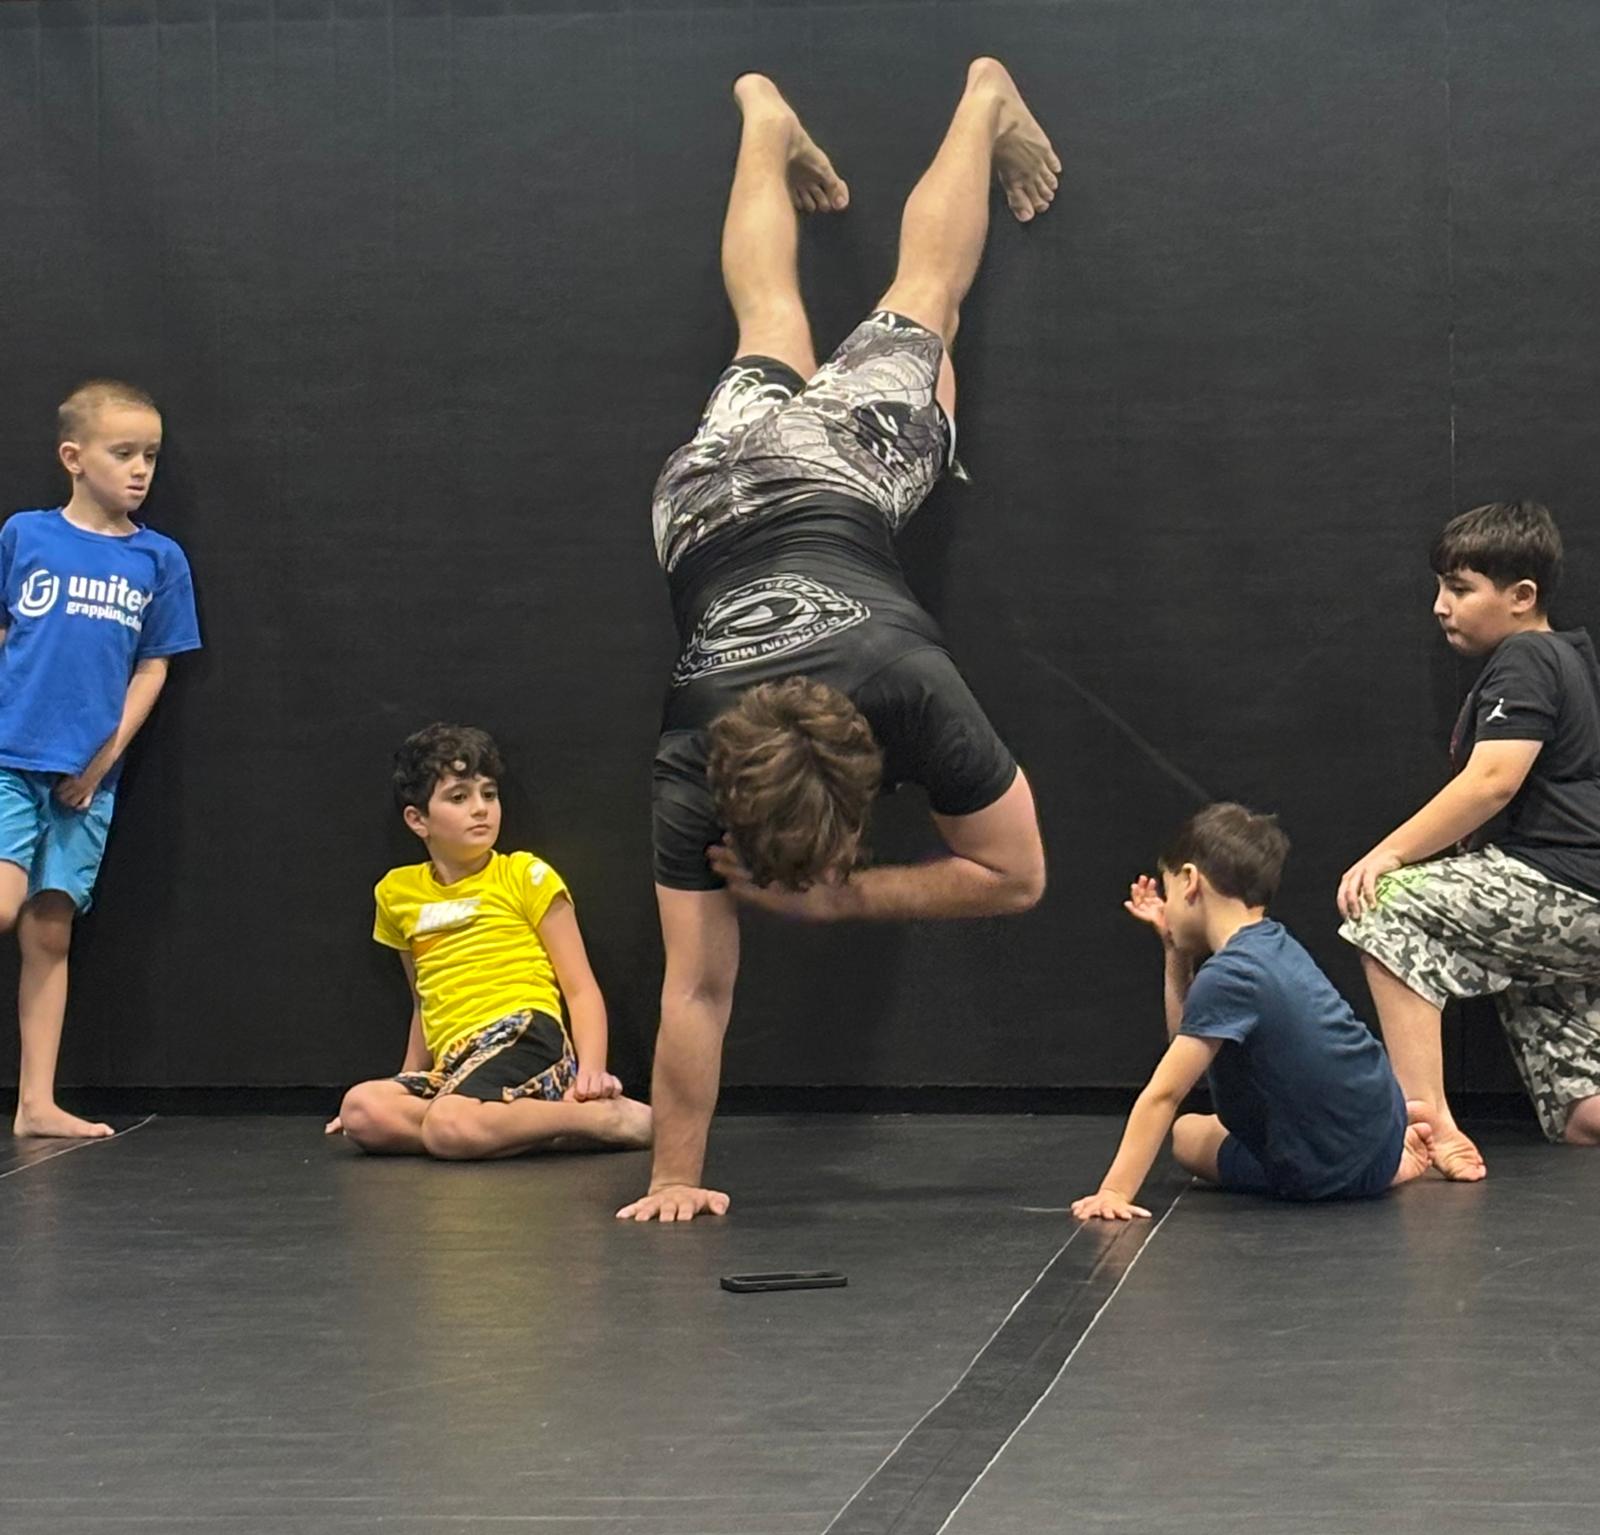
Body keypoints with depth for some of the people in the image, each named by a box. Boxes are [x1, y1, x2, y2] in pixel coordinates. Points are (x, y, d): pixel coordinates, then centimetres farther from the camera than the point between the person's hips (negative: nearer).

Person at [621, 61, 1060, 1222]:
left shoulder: (919, 699, -43)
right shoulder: (689, 779, -39)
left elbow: (1020, 874, -31)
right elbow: (696, 991, -35)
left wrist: (838, 896, -37)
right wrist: (675, 1176, -36)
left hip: (845, 472, -1)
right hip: (715, 501, 1)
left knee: (918, 305, 25)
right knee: (771, 336, 31)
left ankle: (984, 99, 47)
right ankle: (766, 123, 55)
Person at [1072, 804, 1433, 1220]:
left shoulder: (1226, 977, -23)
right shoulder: (1275, 944, 5)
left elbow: (1162, 1094, -26)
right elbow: (1186, 1038, 15)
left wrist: (1113, 1192, -27)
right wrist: (1174, 949, 9)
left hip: (1334, 1173, -9)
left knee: (1188, 1136, 18)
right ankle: (1394, 1154, 18)